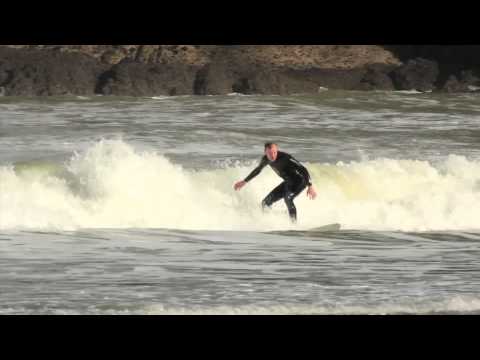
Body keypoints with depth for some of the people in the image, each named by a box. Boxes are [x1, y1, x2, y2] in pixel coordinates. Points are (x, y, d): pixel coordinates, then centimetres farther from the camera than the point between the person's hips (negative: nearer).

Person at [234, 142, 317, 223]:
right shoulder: (266, 159, -8)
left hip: (299, 181, -8)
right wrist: (245, 181, 23)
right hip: (288, 182, 8)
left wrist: (310, 186, -36)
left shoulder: (285, 158, -29)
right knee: (266, 203, 5)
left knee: (288, 198, -36)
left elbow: (303, 169, -29)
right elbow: (258, 170, 15)